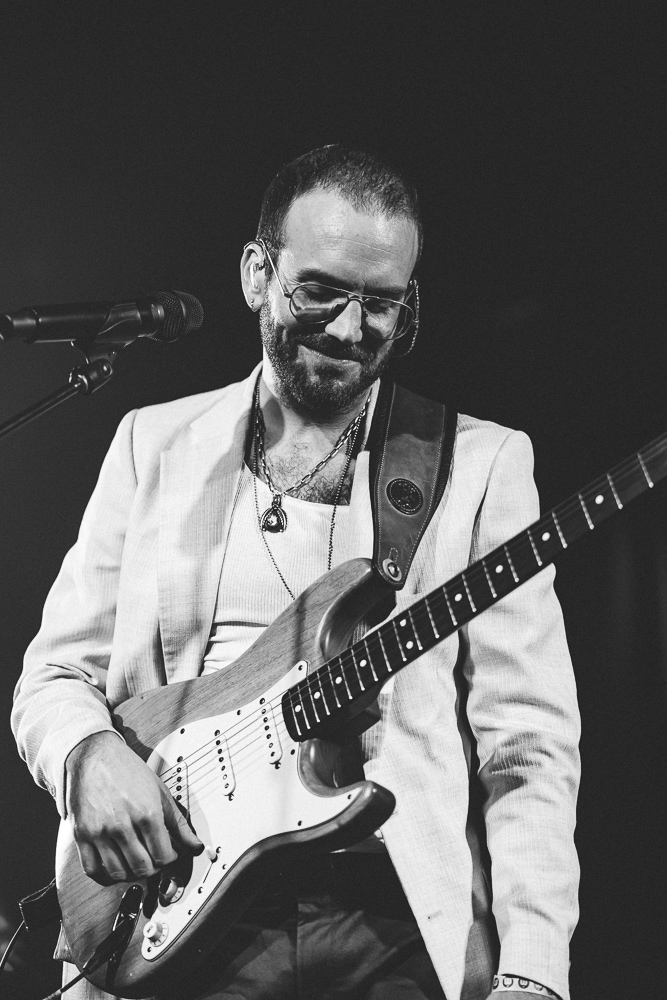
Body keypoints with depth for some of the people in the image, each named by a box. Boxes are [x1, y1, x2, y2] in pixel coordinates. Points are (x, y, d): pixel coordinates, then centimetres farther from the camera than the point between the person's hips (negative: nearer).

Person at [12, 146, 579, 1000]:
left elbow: (529, 746, 0)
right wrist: (89, 757, -9)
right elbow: (53, 674, 15)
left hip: (399, 925, -1)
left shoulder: (479, 463, 6)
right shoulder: (155, 444, 13)